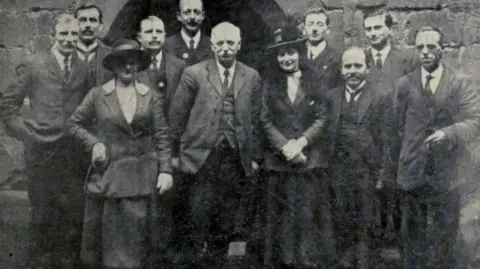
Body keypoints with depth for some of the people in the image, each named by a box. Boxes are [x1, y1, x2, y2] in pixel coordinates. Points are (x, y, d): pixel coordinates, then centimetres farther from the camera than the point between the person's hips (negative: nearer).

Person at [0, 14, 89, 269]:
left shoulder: (83, 68, 5)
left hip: (73, 150, 2)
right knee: (42, 212, 9)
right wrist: (25, 132, -4)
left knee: (74, 210, 5)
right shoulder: (33, 65, -3)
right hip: (41, 150, -2)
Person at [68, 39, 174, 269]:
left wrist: (166, 170, -6)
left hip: (142, 177, 1)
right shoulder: (97, 95, 1)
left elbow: (162, 137, 2)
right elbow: (74, 123, 10)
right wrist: (93, 143, -5)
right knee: (108, 235, 7)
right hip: (108, 176, 0)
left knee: (138, 234, 4)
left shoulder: (151, 97, 3)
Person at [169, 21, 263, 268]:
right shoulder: (194, 73, 1)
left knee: (235, 220, 5)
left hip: (238, 158, 2)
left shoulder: (252, 77, 9)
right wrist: (179, 151, 3)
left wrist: (255, 156, 8)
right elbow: (177, 115, 3)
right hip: (203, 155, -2)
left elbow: (255, 120, 10)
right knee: (201, 216, 1)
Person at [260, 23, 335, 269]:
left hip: (311, 159, -1)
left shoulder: (314, 80, 3)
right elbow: (266, 121, 2)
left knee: (309, 215, -1)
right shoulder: (270, 83, 7)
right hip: (279, 161, 1)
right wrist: (286, 147, -12)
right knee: (282, 217, 4)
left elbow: (322, 118, -2)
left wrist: (300, 143, -14)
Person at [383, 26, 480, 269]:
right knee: (413, 240, 11)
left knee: (443, 241, 10)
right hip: (411, 175, 2)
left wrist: (448, 133, -32)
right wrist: (389, 171, 7)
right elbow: (394, 130, 6)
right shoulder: (403, 84, 6)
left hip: (446, 176, -1)